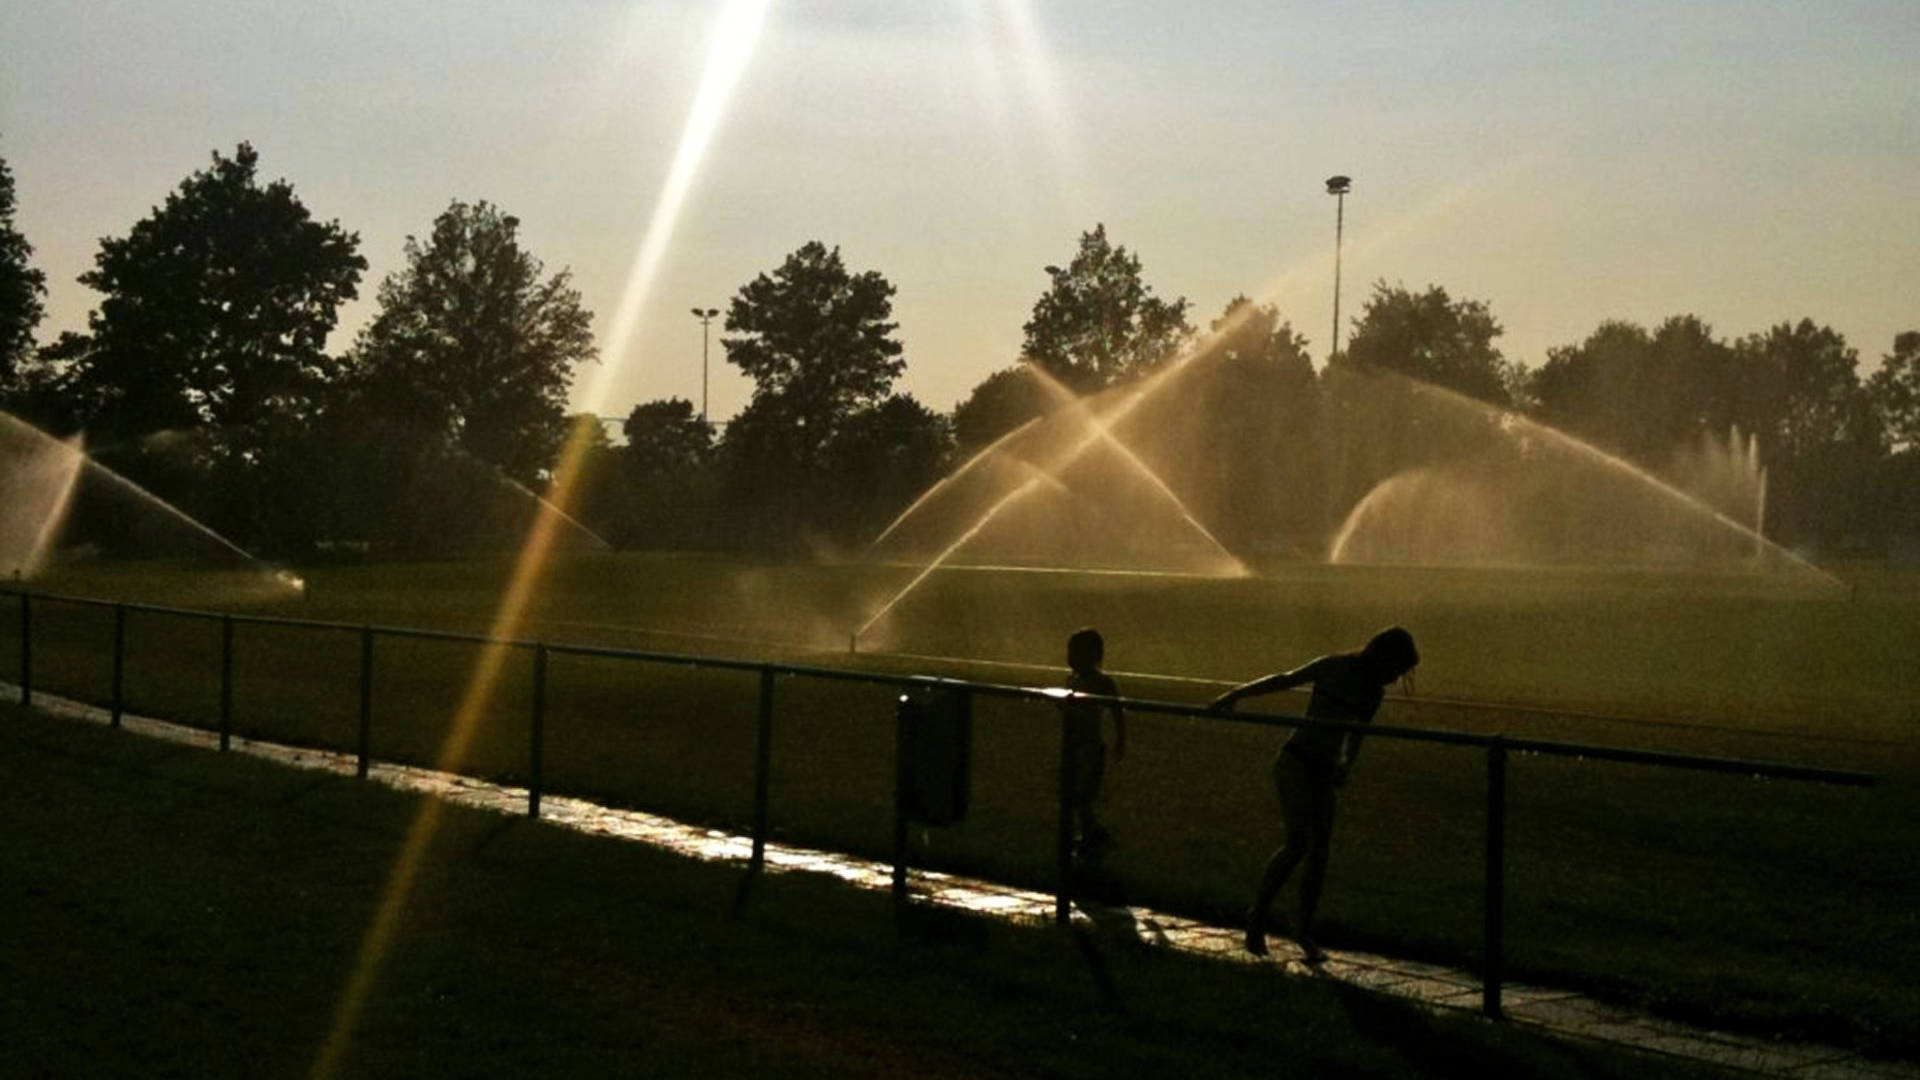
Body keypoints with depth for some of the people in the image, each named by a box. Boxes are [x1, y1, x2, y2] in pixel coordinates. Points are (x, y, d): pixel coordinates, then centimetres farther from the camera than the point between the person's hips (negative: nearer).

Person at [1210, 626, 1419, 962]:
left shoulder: (1375, 691, 8)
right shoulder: (1337, 667, -9)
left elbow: (1356, 732, 16)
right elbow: (1284, 680, -9)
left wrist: (1345, 766, -2)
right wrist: (1235, 695, -16)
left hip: (1324, 771, 6)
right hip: (1296, 762, -6)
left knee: (1320, 852, 3)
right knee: (1298, 844, -17)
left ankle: (1304, 930, 14)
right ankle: (1258, 914, -4)